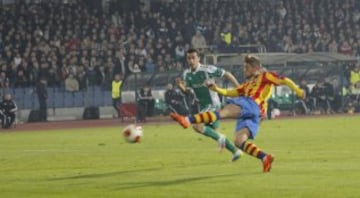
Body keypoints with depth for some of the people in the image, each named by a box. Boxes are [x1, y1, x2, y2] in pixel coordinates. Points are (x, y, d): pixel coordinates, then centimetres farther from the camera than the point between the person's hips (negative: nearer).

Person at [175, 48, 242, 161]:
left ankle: (219, 138, -4)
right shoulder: (187, 74, 2)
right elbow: (187, 92, 6)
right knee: (212, 131, 15)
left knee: (197, 126, -24)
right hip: (203, 106, 8)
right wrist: (182, 87, -17)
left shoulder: (207, 70, -17)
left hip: (213, 104, -8)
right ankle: (235, 151, 29)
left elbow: (226, 75, -10)